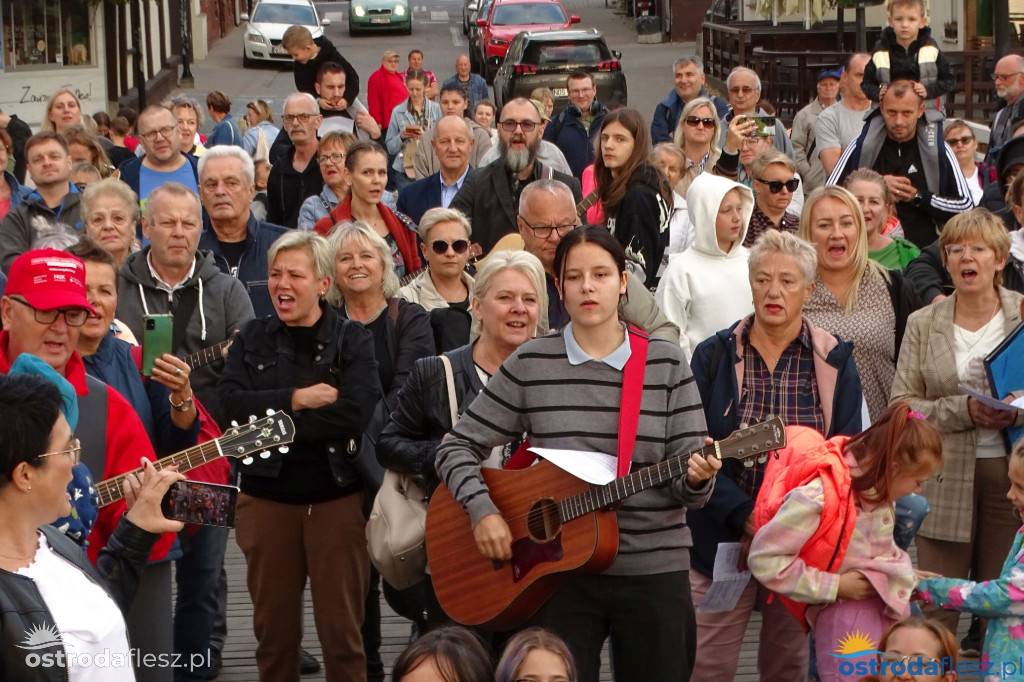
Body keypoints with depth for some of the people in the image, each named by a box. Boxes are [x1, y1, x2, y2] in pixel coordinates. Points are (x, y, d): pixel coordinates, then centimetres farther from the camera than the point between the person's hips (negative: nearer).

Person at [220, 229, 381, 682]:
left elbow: (355, 414, -16)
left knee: (342, 625, 1)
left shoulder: (352, 340, 0)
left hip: (337, 496, -2)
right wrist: (295, 399, -16)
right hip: (267, 497, 3)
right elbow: (234, 403, -7)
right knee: (273, 626, 9)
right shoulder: (252, 339, 9)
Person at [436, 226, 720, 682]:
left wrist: (696, 478, -22)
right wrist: (482, 510, -10)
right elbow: (458, 446, 6)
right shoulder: (530, 364, 2)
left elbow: (689, 477, 1)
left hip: (654, 574, 0)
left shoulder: (666, 364, 2)